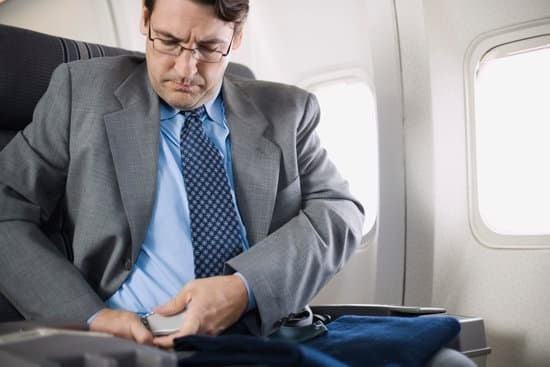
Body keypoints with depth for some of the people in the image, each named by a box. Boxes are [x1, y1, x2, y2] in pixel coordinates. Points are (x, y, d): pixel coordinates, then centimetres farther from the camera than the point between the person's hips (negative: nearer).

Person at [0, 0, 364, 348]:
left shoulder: (287, 112, 9)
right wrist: (89, 318, -14)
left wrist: (248, 286, -18)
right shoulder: (81, 90, 5)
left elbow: (339, 209, 0)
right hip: (124, 341, -1)